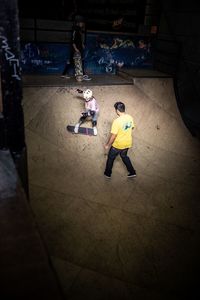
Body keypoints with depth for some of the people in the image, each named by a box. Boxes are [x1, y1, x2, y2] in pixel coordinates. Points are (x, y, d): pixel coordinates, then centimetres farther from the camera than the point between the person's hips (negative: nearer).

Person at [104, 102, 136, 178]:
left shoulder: (117, 121, -30)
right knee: (124, 156, 30)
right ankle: (132, 172, 35)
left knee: (111, 158, 19)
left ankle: (108, 173, 36)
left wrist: (107, 145, -11)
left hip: (118, 144, -6)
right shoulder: (130, 117, -9)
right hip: (127, 143, 6)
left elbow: (113, 136, -25)